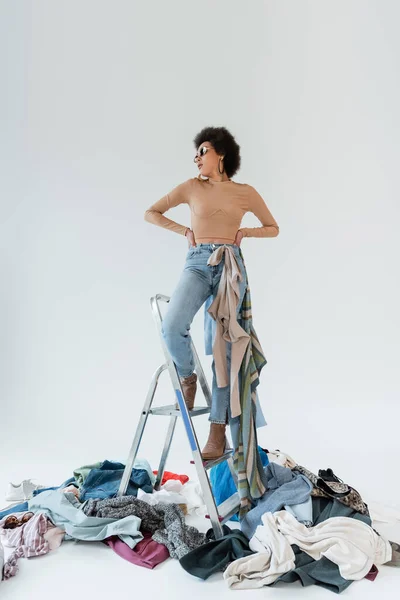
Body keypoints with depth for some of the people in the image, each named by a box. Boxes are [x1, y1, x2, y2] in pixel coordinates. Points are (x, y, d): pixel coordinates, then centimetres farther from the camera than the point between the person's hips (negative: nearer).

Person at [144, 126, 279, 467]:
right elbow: (151, 213, 16)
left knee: (224, 347, -4)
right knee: (172, 326, -28)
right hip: (197, 263, 0)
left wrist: (246, 231, 2)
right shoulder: (192, 187, 11)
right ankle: (187, 377, 5)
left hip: (230, 266, 0)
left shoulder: (246, 192, 10)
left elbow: (274, 228, 20)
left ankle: (218, 432, 2)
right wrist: (185, 231, 6)